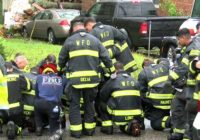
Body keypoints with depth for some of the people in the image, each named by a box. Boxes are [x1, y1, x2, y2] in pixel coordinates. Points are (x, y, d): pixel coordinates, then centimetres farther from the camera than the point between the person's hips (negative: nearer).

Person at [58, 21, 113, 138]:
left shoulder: (70, 40, 5)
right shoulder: (94, 40, 11)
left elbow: (62, 59, 10)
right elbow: (105, 57, 8)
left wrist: (60, 69, 28)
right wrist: (112, 70, 15)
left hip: (75, 78, -2)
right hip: (92, 78, 3)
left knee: (75, 104, 7)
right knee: (89, 103, 17)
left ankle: (76, 130, 5)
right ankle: (89, 128, 20)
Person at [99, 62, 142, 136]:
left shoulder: (113, 80, -3)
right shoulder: (134, 81, 11)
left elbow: (102, 96, 7)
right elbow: (138, 100, 17)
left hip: (120, 116, -4)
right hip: (135, 117, 4)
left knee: (102, 104, 20)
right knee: (124, 127, 34)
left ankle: (107, 127, 11)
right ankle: (132, 124, 1)